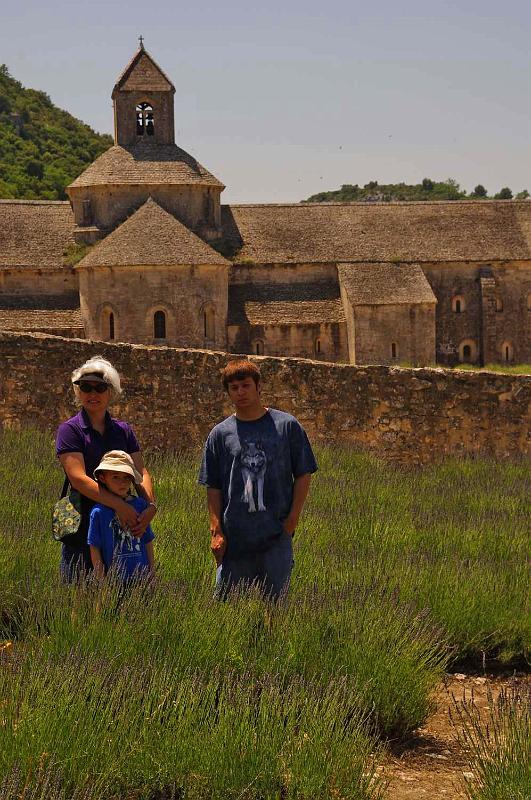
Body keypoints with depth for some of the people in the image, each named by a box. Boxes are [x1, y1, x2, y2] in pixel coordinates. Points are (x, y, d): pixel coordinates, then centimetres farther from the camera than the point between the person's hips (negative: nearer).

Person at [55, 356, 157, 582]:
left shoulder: (123, 431, 11)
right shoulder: (69, 430, -3)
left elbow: (141, 472, 4)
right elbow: (78, 478, -15)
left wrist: (150, 505, -16)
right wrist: (120, 505, -23)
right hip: (82, 527, -4)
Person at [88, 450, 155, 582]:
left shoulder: (140, 505, 3)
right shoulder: (99, 512, -7)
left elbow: (148, 541, 10)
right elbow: (94, 548, -3)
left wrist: (152, 572, 11)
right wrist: (101, 580, -4)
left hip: (141, 576, 3)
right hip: (113, 578, -3)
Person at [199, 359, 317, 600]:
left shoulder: (287, 426, 5)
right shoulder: (220, 434, 8)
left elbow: (303, 474, 7)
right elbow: (213, 487, 8)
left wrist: (293, 518, -2)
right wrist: (216, 530, -1)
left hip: (277, 535, -1)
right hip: (234, 536, 1)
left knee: (275, 601, 1)